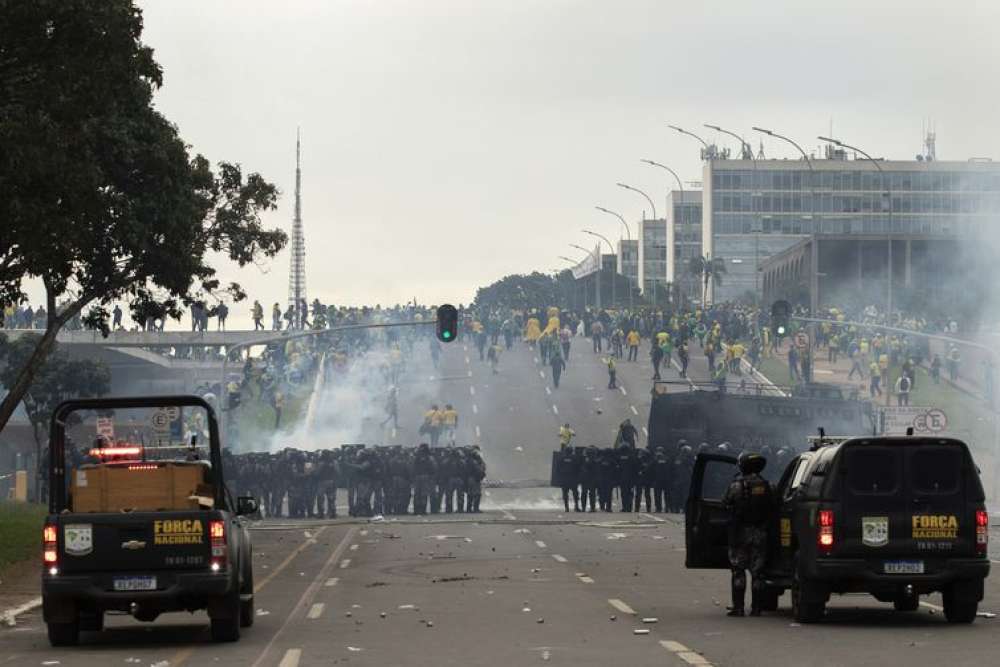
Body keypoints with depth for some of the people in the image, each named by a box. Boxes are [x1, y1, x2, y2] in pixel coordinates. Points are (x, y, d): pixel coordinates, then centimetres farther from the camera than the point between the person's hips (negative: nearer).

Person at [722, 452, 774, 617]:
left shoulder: (737, 484, -8)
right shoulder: (765, 485, 4)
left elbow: (725, 503, 0)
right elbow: (772, 508, 8)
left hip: (740, 532, -3)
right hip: (760, 534, 3)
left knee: (738, 571, 2)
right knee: (757, 572, 7)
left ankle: (738, 607, -3)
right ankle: (756, 607, 5)